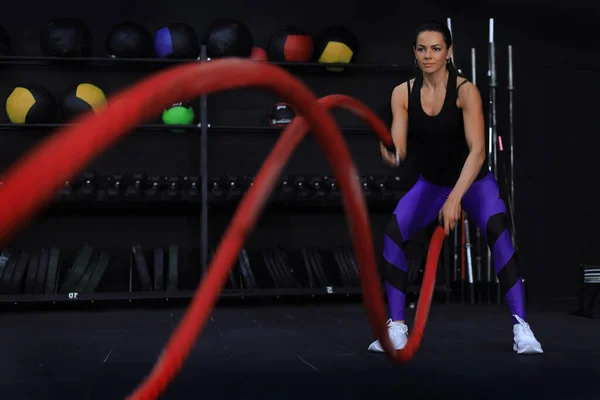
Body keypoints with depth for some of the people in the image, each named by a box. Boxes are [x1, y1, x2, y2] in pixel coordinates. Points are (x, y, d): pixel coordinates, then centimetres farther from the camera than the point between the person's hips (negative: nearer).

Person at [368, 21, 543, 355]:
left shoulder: (466, 91, -23)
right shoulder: (403, 93, -12)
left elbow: (477, 150, -31)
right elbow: (399, 151, -15)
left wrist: (455, 197, -43)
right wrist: (391, 156, -41)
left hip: (475, 181, -3)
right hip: (431, 183, 3)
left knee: (498, 232, -30)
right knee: (393, 234, -20)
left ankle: (521, 327, -24)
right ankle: (397, 327, -10)